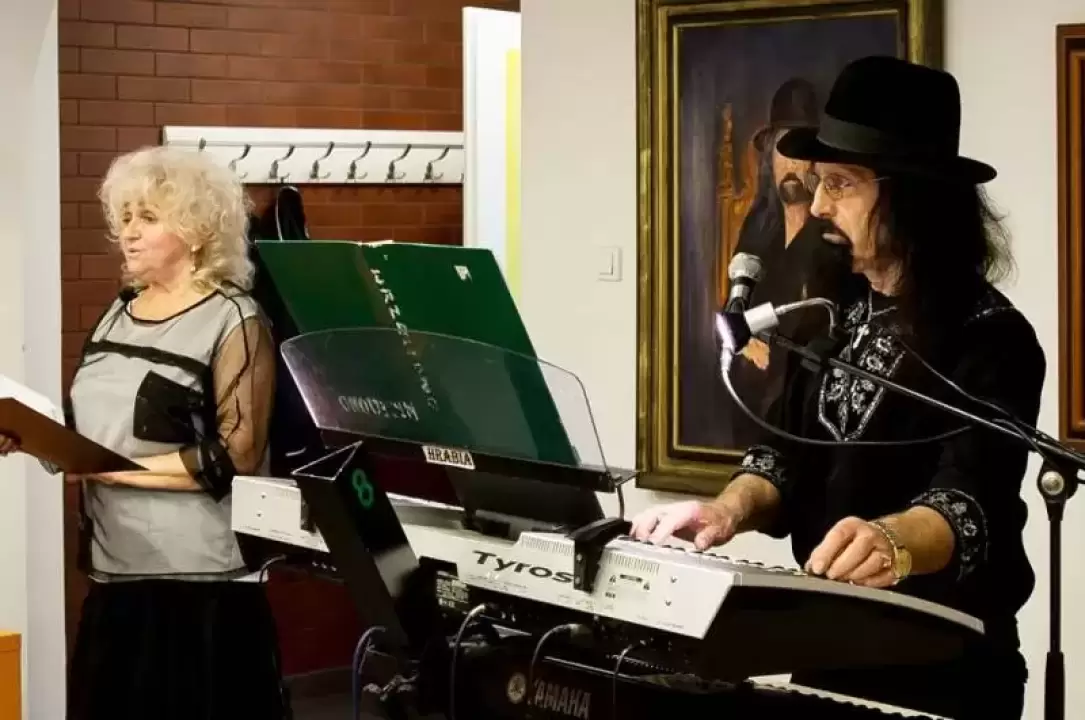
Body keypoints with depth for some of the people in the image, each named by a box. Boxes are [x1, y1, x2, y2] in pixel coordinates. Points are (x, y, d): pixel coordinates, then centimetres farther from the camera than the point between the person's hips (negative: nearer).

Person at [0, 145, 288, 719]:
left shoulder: (233, 320, -8)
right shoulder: (120, 311, 13)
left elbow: (237, 455, -15)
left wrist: (117, 468, -18)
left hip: (199, 578, -6)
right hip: (114, 569, 6)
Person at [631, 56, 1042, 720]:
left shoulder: (989, 338, -17)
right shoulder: (835, 310, 4)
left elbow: (969, 503, -29)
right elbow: (787, 452, 5)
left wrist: (890, 542, -49)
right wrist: (731, 508, -15)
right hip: (828, 653, 6)